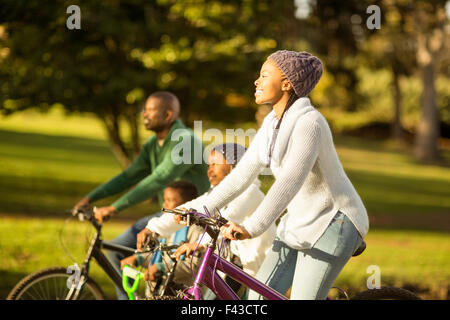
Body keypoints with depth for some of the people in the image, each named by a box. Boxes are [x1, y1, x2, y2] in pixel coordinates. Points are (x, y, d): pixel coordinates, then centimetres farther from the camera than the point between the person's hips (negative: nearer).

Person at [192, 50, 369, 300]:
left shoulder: (309, 122, -22)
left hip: (333, 221, -8)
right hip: (299, 223, 8)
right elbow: (242, 174, 10)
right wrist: (201, 209, 3)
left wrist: (252, 228, -43)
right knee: (258, 296, -1)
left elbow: (290, 181, -35)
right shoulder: (271, 123, 5)